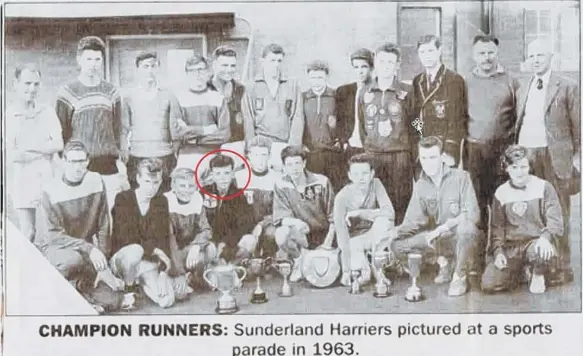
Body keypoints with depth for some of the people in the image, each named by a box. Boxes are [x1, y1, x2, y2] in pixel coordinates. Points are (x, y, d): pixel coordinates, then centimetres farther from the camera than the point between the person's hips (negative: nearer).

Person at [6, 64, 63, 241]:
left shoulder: (47, 112, 5)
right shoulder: (9, 115, -2)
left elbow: (59, 145, -4)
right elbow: (11, 155, -8)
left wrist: (27, 147, -9)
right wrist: (45, 150, -7)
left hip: (48, 178, 2)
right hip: (23, 181, -2)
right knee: (28, 235, 3)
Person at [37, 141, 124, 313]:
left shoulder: (96, 182, -5)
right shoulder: (52, 191, -15)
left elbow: (103, 227, -2)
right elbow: (52, 236, -18)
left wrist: (103, 266, -7)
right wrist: (88, 248, -29)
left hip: (85, 250, 3)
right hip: (54, 247, -3)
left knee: (113, 301, -14)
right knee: (73, 259, -40)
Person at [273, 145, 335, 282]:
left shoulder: (321, 182, -8)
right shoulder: (281, 185, -6)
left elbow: (332, 216, -3)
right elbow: (280, 217, -11)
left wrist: (328, 243, -10)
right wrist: (295, 222, -33)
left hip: (323, 235, -1)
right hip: (300, 235, 1)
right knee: (281, 234, -33)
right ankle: (299, 260, -3)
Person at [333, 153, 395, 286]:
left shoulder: (375, 184, -14)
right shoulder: (342, 197, -21)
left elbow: (390, 212, -27)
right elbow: (341, 234, -27)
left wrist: (359, 213, -30)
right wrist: (346, 270, -33)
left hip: (375, 235, 3)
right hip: (354, 239, -3)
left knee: (383, 220, -30)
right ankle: (364, 268, 0)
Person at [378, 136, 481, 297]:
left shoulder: (460, 177, -14)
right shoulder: (420, 186, 1)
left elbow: (472, 214, -21)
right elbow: (414, 220, 0)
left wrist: (442, 228, -31)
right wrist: (396, 231, -22)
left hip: (459, 236, -5)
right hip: (436, 237, 5)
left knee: (466, 227, -40)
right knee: (396, 245, -14)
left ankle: (460, 276, -12)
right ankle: (443, 262, 9)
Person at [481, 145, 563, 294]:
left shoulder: (543, 187, -2)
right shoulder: (501, 192, 7)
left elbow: (555, 221, -7)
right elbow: (497, 227, 11)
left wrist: (545, 237, -28)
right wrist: (498, 251, -5)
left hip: (537, 243, -3)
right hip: (511, 247, 3)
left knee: (541, 251, -41)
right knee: (489, 284, -17)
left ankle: (538, 274, -1)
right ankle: (521, 269, 16)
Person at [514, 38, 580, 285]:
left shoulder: (567, 87, 1)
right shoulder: (523, 87, 15)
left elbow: (577, 126, 0)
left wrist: (576, 157, -5)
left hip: (554, 157, -4)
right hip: (525, 155, 4)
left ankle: (562, 268, 7)